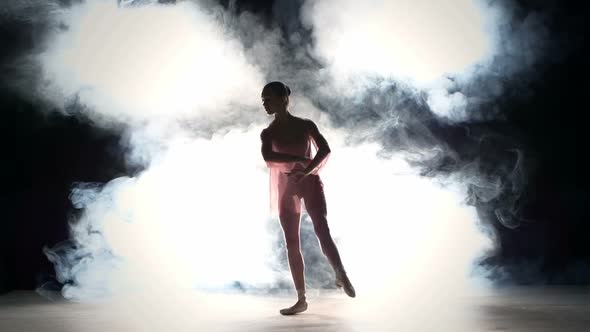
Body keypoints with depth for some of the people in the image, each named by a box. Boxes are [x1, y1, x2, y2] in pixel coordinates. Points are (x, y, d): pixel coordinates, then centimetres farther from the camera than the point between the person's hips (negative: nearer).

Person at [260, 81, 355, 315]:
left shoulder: (306, 125, 0)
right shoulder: (268, 133, 4)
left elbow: (325, 149, -12)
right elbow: (268, 157, -15)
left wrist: (306, 171, -26)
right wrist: (299, 159, -24)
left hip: (310, 182, -2)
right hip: (286, 188, 2)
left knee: (322, 230, -21)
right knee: (292, 243, 1)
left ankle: (341, 275, -5)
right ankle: (301, 299, 7)